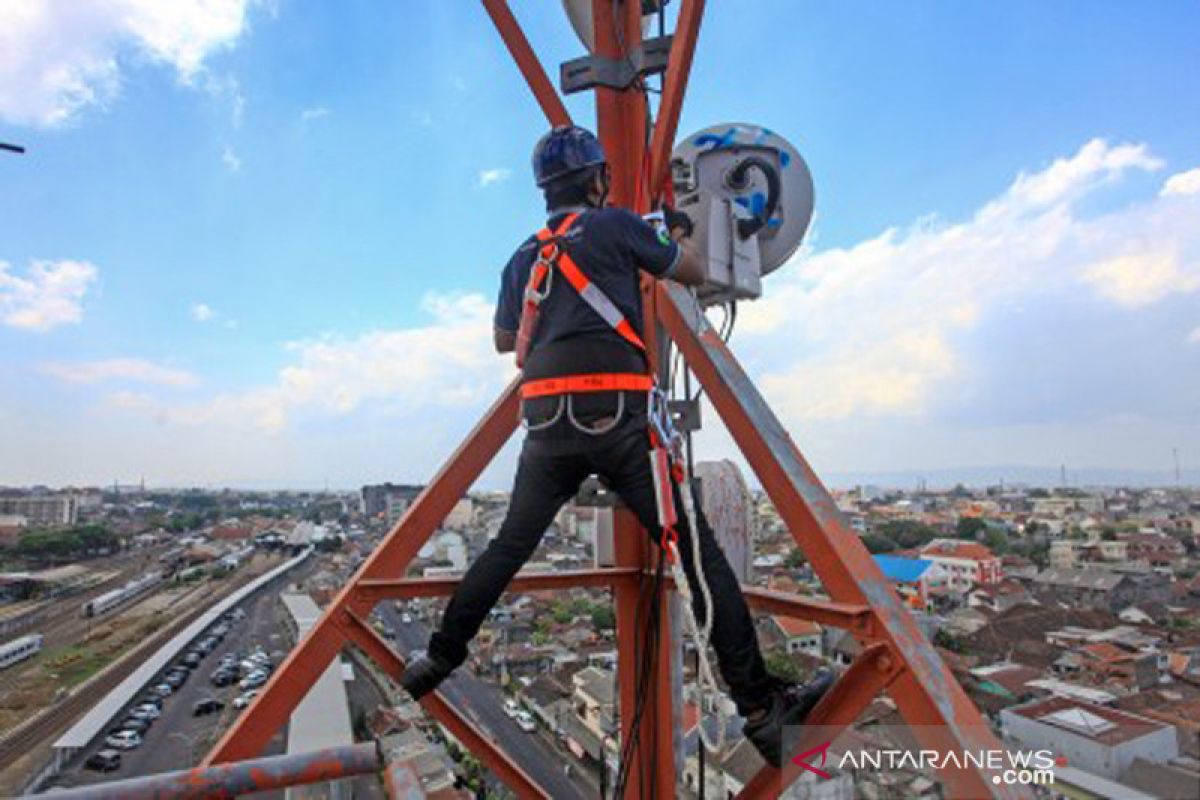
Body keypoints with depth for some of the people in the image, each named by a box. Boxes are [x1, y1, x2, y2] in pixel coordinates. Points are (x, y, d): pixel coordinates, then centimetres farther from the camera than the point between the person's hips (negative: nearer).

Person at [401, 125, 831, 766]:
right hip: (614, 414, -5)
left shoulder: (523, 257, 21)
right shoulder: (615, 224, 6)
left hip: (545, 420, 6)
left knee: (509, 546, 20)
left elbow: (505, 340, 30)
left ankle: (439, 659, 28)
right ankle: (761, 707, 0)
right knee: (698, 551, -2)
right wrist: (679, 231, 36)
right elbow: (693, 274, 16)